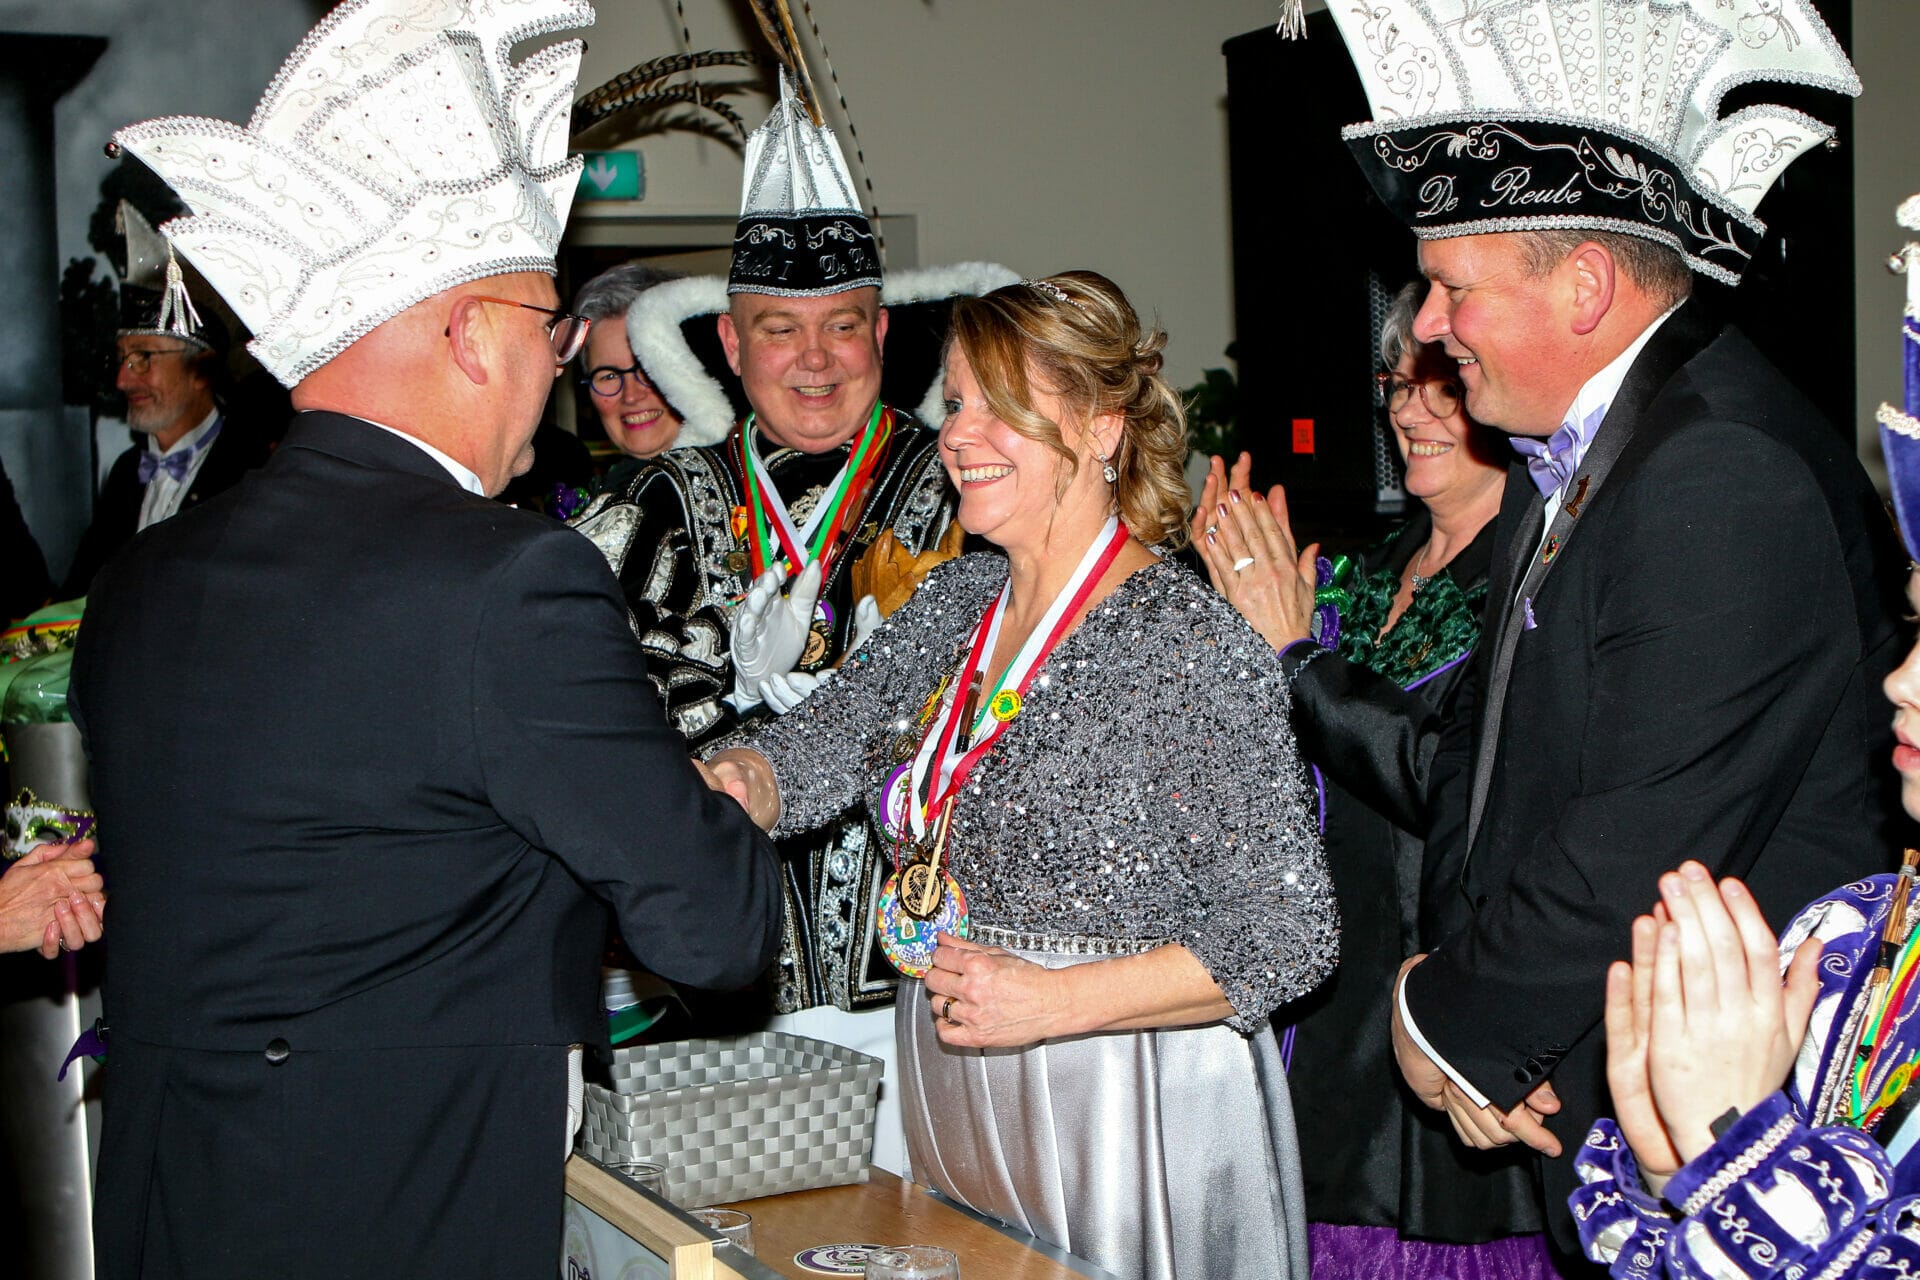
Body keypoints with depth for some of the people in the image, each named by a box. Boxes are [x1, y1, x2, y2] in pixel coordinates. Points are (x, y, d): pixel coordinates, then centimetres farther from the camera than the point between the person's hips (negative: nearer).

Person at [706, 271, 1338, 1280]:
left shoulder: (1191, 646, -17)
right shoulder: (953, 605, 6)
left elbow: (1290, 933, -18)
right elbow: (813, 754, 2)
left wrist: (1053, 1001, -23)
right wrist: (722, 786, -21)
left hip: (1129, 1112, -6)